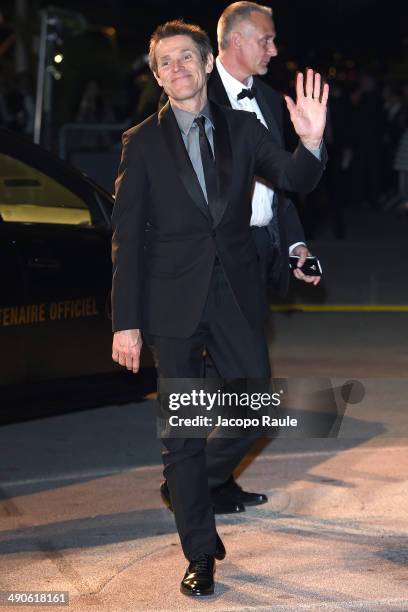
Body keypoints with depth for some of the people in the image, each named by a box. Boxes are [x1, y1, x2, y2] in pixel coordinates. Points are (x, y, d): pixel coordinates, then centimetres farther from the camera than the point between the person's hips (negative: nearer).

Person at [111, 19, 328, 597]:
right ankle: (201, 555, 12)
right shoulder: (143, 142, 0)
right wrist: (126, 322, -7)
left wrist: (311, 144, -30)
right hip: (174, 301, -2)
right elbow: (126, 238, -2)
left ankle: (195, 485, 32)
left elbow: (294, 180, -6)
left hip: (236, 295, 2)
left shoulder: (242, 128, 6)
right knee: (183, 436, 1)